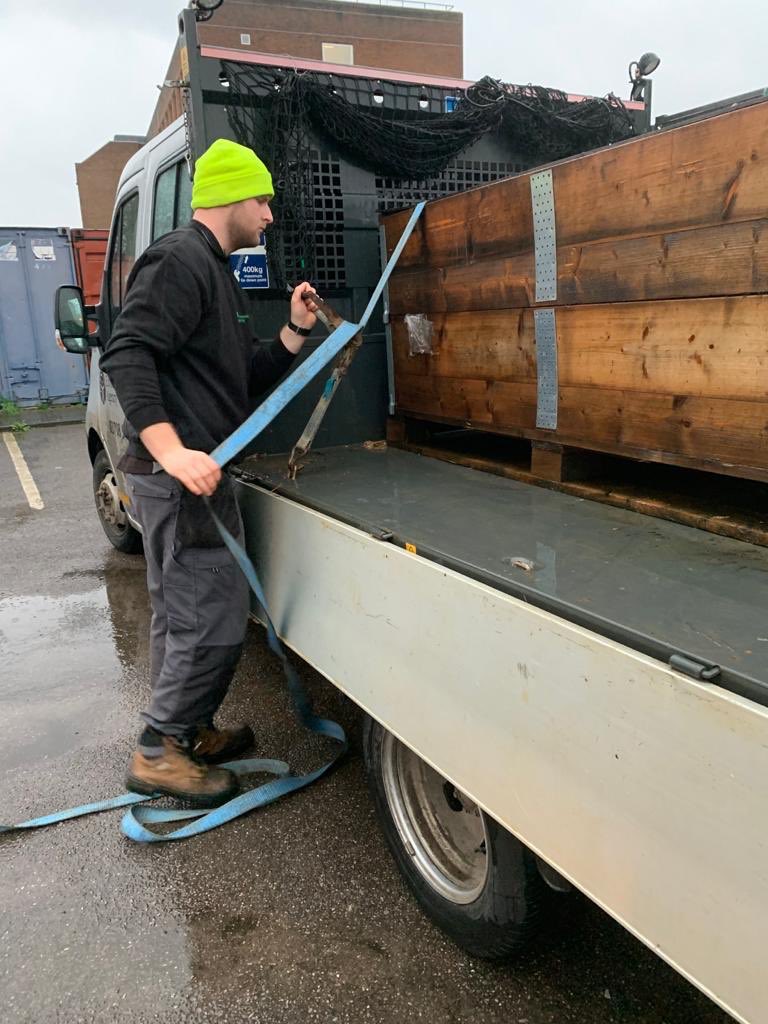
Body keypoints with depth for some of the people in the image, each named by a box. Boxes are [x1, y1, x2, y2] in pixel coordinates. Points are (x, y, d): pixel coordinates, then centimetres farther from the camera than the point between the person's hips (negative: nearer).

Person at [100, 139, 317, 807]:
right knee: (216, 620, -6)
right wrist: (171, 450, -34)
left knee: (182, 616, 18)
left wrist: (295, 333, 9)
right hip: (179, 477, -11)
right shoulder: (180, 260, -10)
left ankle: (187, 733, 33)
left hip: (194, 475, 11)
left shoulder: (217, 273, 22)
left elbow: (245, 381, 22)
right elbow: (127, 354, -23)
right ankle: (160, 751, 10)